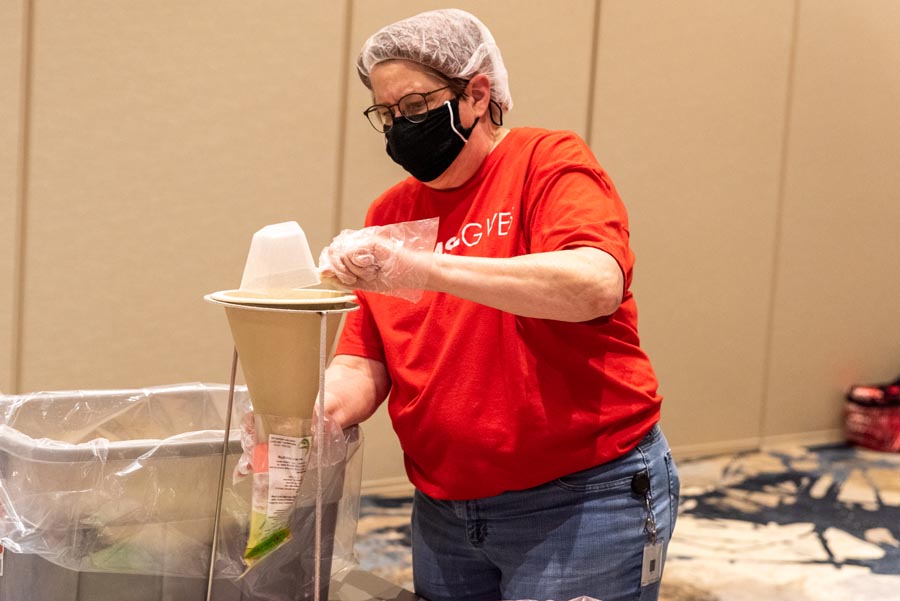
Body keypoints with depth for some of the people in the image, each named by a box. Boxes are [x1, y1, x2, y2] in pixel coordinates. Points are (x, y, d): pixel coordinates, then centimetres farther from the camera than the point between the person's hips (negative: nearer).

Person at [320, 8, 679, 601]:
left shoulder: (548, 162, -8)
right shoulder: (389, 217, 6)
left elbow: (597, 285, -27)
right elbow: (363, 367, 4)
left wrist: (423, 269, -33)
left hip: (585, 500, -5)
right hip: (445, 510, 5)